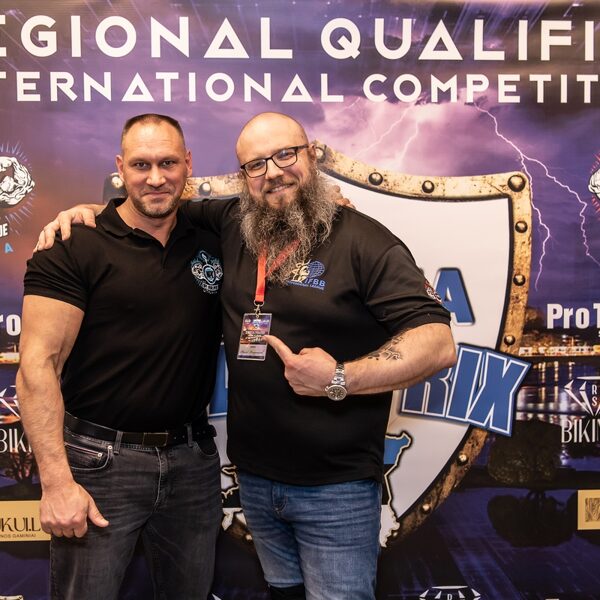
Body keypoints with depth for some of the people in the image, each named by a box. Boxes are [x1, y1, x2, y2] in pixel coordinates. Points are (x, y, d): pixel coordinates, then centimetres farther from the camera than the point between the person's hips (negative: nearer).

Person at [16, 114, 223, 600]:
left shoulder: (212, 243, 5)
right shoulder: (75, 247, -9)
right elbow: (39, 364, -12)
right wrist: (56, 481, -18)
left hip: (193, 460, 5)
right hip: (99, 462, -4)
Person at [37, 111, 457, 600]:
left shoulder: (363, 241, -12)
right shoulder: (232, 225, 4)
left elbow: (438, 343, -16)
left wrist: (340, 379, -23)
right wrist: (90, 209, 5)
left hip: (336, 488, -5)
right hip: (254, 477, 5)